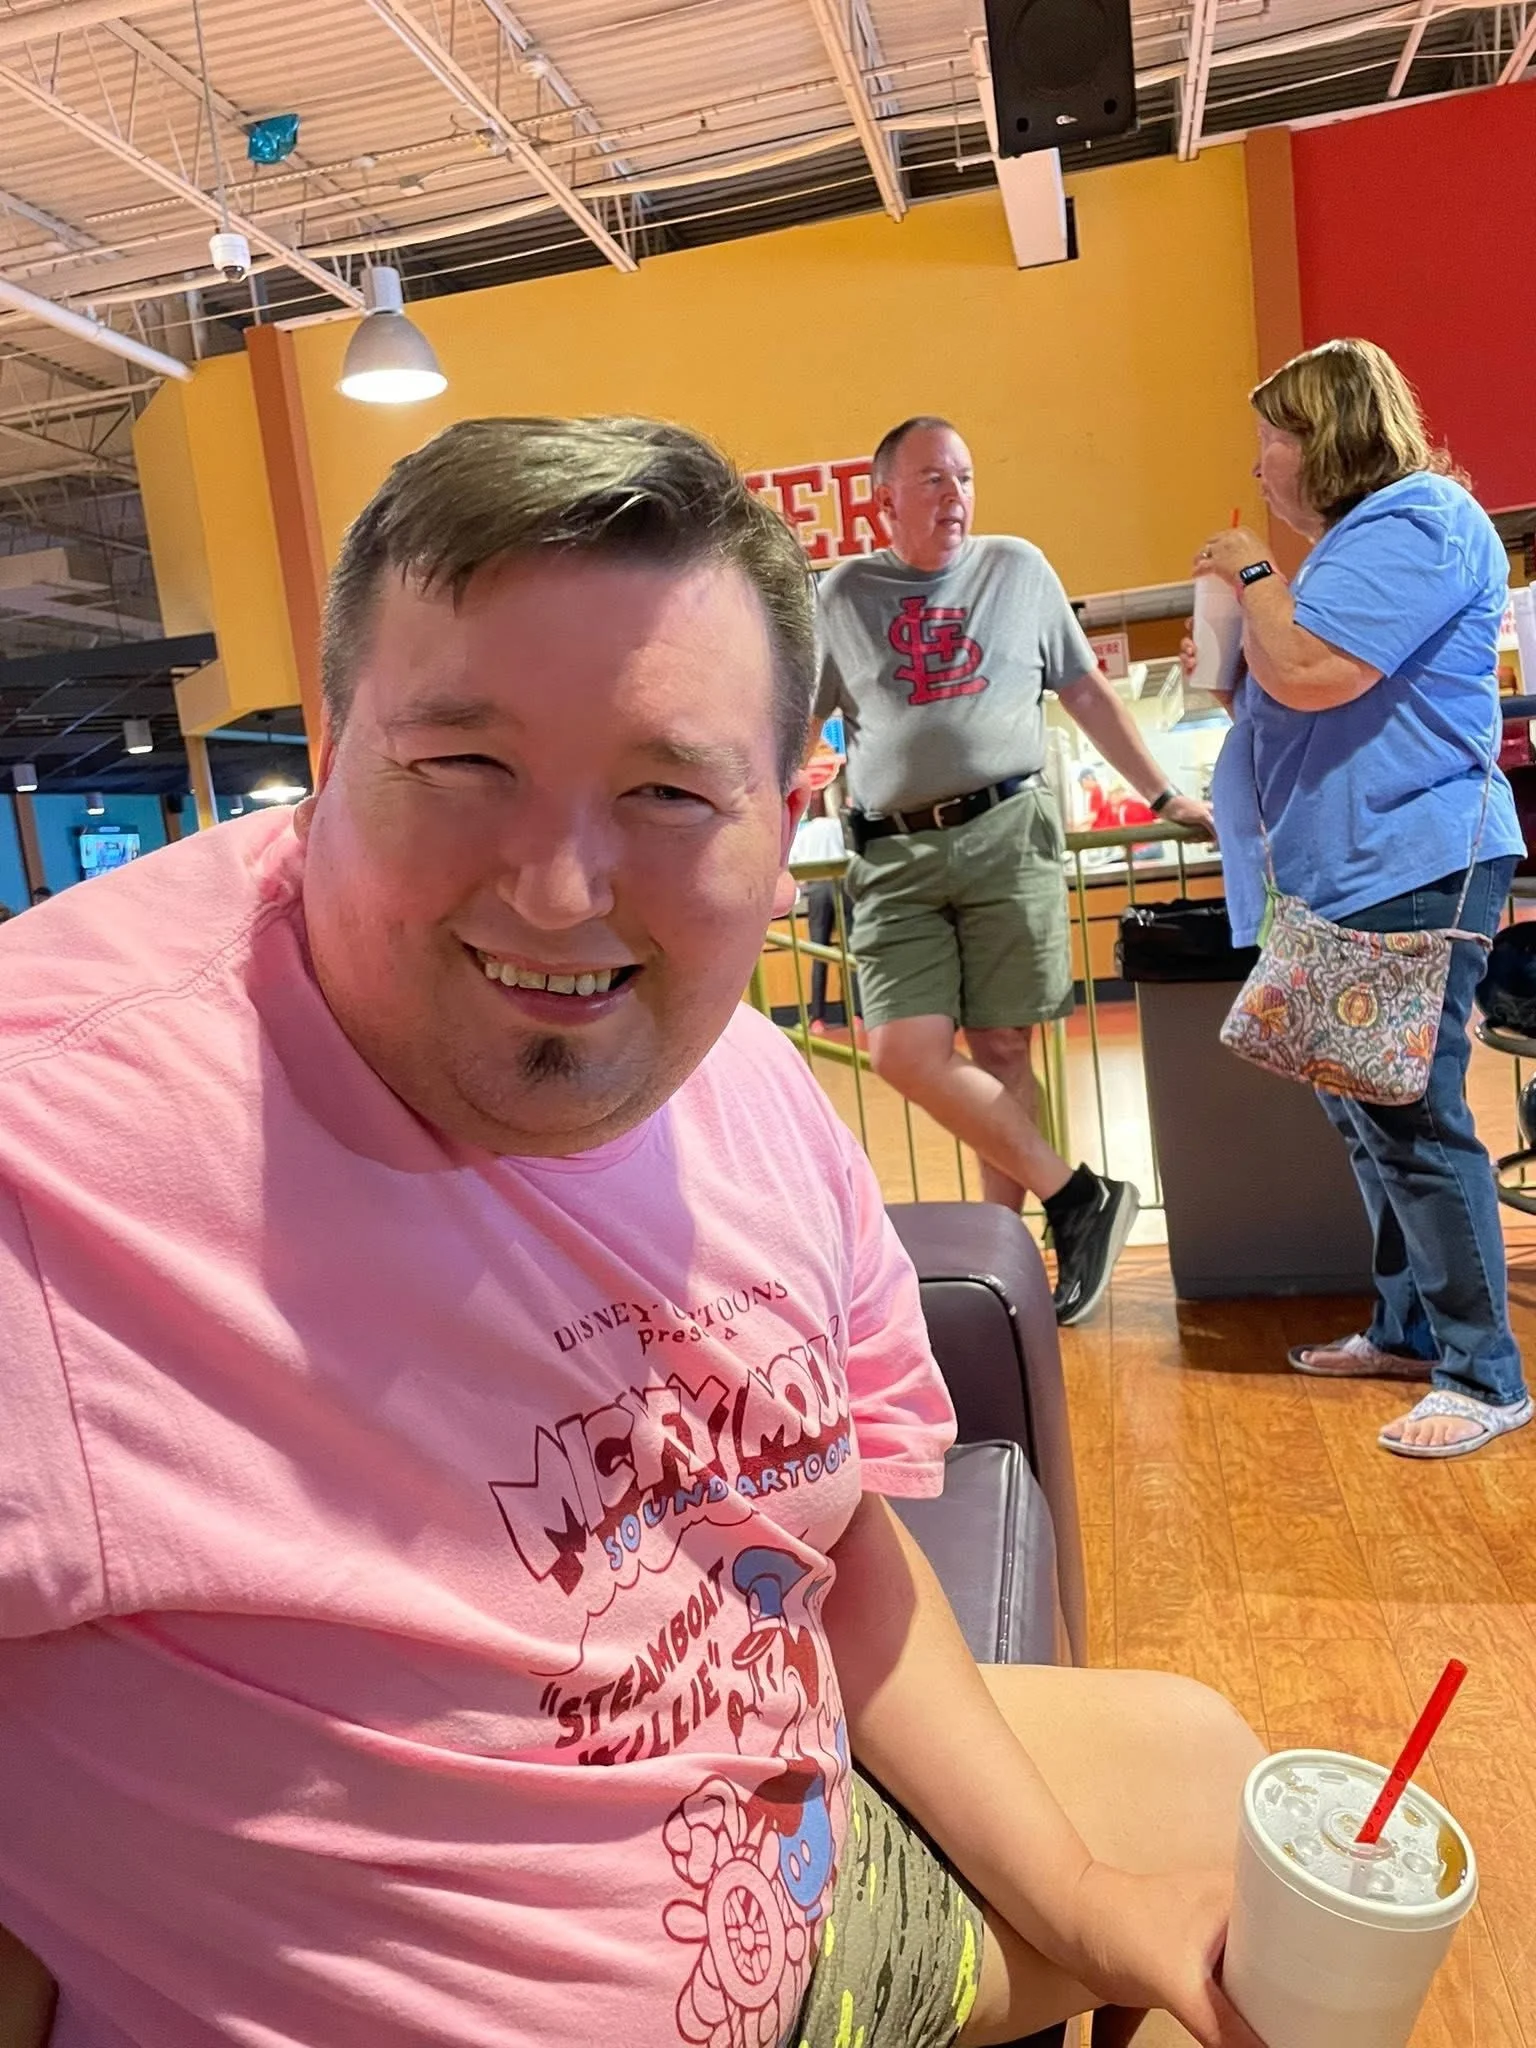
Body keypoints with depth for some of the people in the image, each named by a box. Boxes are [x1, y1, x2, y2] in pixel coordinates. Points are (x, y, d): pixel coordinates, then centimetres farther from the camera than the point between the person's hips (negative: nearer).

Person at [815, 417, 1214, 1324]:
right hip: (897, 852, 1)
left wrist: (1166, 797, 15)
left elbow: (1088, 693, 17)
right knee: (906, 1053, -10)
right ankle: (1078, 1200, 1)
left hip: (1006, 832, -1)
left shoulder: (1018, 568, 12)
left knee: (1001, 1052, -2)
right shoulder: (842, 596, 12)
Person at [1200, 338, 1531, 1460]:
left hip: (1413, 872, -11)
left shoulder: (1418, 525, -11)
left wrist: (1254, 574, -7)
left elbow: (1307, 671, -22)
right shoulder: (1363, 537, 22)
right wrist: (1232, 666, 13)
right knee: (1363, 1111, 14)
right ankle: (1408, 1328, 25)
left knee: (1413, 1120, -8)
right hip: (1346, 876, 11)